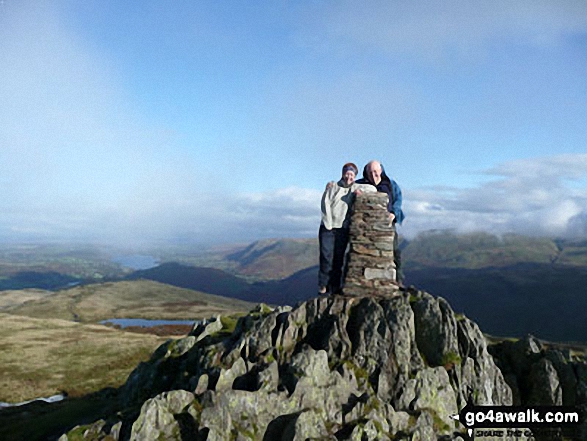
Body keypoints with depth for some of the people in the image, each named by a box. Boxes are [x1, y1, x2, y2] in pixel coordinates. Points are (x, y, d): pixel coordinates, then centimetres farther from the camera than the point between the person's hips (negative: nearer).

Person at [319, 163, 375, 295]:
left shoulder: (355, 188, 11)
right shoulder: (333, 187, 4)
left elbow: (373, 189, 8)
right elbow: (325, 204, -3)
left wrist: (358, 189, -3)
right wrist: (329, 224, -8)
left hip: (343, 229, 2)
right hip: (327, 227, -2)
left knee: (339, 258, 2)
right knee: (326, 256, -9)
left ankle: (335, 287, 5)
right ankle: (323, 286, -4)